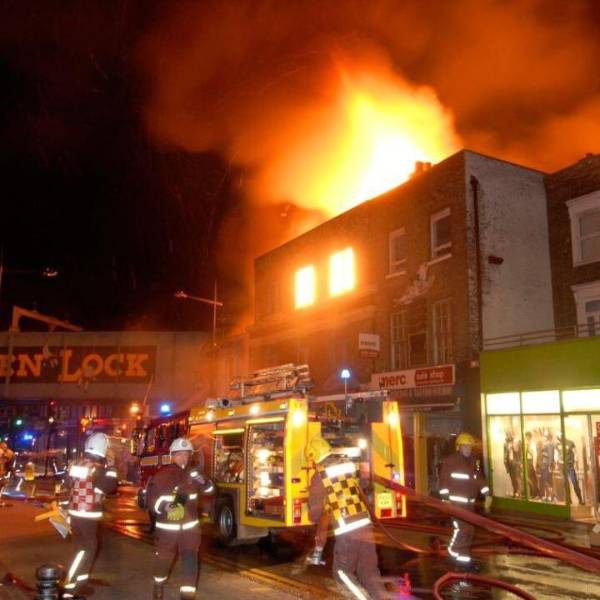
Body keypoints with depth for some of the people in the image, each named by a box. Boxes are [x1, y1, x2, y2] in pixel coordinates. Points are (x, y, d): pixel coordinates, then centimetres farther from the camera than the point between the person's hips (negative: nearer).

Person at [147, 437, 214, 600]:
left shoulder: (192, 473, -1)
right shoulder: (161, 475, -11)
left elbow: (209, 489, -6)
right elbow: (152, 500, -13)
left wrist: (201, 480, -27)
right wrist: (167, 507, -32)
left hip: (189, 526, 1)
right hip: (166, 527, -1)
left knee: (190, 561, -7)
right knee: (163, 560, 16)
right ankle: (159, 586, 44)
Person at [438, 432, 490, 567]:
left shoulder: (475, 461, 11)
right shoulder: (450, 460, -9)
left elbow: (480, 479, 14)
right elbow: (444, 480, -10)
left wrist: (487, 494, 5)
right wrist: (445, 498, -14)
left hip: (469, 502, 7)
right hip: (456, 501, -7)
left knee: (469, 530, 10)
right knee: (461, 528, -13)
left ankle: (463, 556, 21)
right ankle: (454, 553, 4)